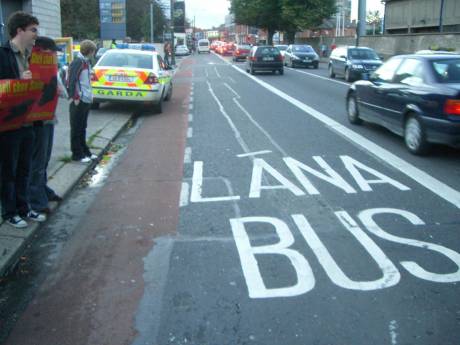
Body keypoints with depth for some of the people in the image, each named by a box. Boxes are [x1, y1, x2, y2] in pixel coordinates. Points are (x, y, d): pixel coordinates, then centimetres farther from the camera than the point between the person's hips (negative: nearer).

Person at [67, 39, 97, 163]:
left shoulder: (87, 62, 14)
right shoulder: (77, 63, -14)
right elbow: (70, 81, -19)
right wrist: (75, 97, -18)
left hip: (87, 100, 9)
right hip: (78, 102, -9)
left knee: (83, 128, 16)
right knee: (76, 129, 1)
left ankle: (85, 152, 25)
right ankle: (77, 154, 7)